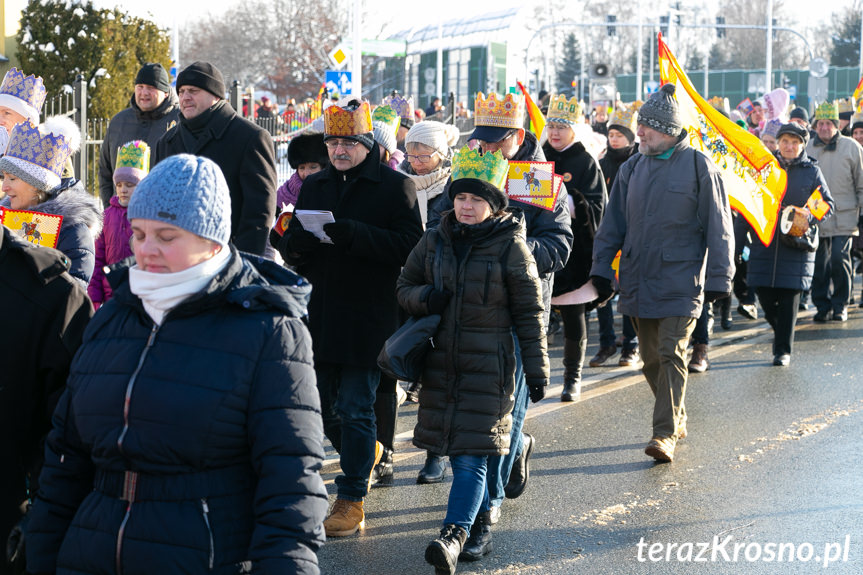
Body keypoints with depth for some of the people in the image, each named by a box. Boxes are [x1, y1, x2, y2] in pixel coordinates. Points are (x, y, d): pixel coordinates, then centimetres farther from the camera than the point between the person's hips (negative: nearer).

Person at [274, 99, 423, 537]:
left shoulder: (395, 187, -3)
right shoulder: (314, 187, 13)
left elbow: (409, 246, -14)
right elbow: (289, 247, 12)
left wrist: (351, 234, -23)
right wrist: (304, 239, -13)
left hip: (368, 319, -5)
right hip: (319, 315, 6)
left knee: (355, 410, -3)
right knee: (322, 408, 12)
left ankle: (352, 500, 5)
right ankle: (366, 452, 40)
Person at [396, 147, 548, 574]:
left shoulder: (510, 247, -4)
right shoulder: (434, 241, 8)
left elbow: (529, 312, -1)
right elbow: (405, 285, 17)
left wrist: (537, 368, -2)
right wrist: (423, 298, -8)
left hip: (488, 363, -5)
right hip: (441, 360, 5)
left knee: (471, 453, -12)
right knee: (456, 451, 9)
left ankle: (454, 535, -20)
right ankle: (481, 525, 24)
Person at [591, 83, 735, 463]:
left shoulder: (698, 166, -4)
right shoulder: (633, 168, 11)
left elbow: (718, 225, -2)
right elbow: (613, 223, 15)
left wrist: (718, 276, -3)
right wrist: (601, 269, 9)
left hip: (679, 281, -5)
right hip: (638, 281, 5)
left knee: (672, 355, -11)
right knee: (651, 359, 10)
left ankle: (666, 433, -10)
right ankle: (676, 419, 26)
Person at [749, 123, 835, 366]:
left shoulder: (812, 171, 5)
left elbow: (827, 204, 8)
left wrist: (808, 218, -10)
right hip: (765, 240, 2)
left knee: (789, 297, -4)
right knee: (765, 295, 1)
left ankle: (783, 349, 3)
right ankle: (779, 332, 28)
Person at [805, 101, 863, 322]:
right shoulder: (807, 148, 7)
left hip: (843, 216, -2)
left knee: (839, 259, -10)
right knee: (818, 263, 1)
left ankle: (840, 305, 4)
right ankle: (822, 305, 13)